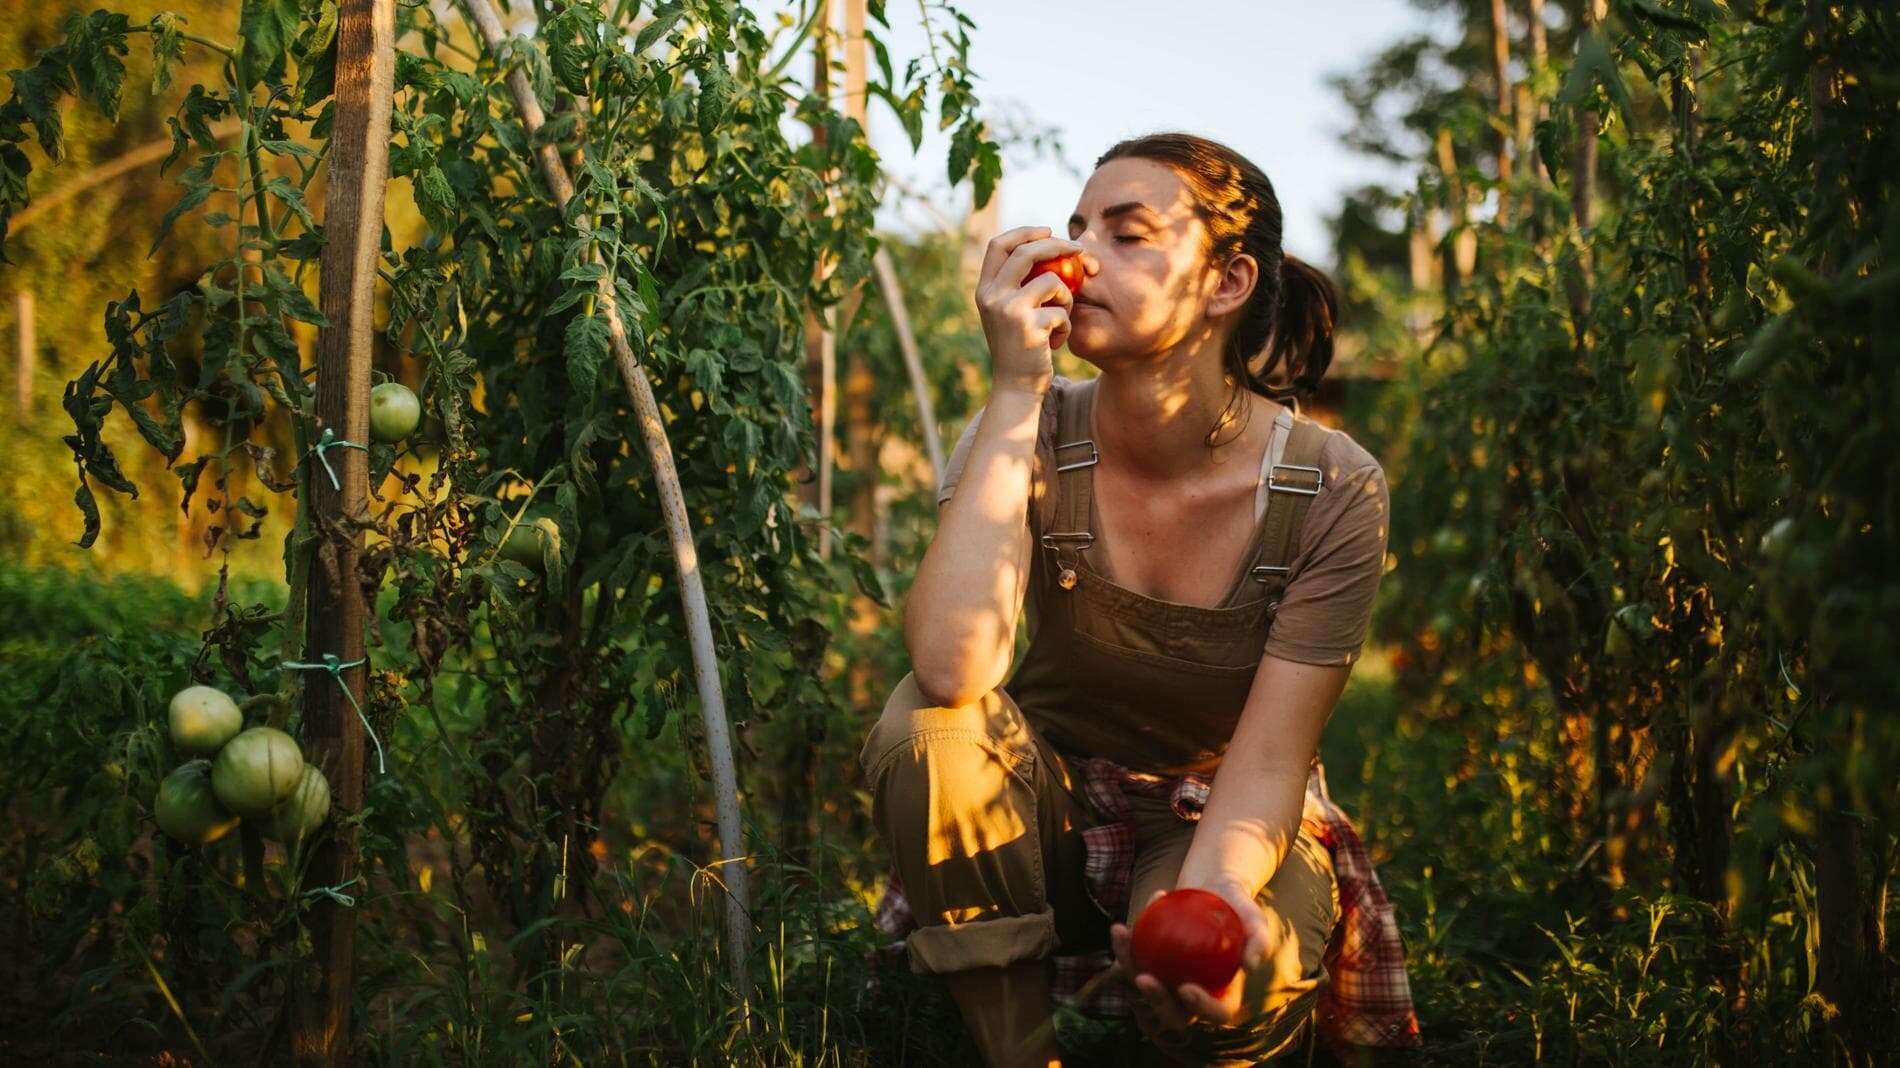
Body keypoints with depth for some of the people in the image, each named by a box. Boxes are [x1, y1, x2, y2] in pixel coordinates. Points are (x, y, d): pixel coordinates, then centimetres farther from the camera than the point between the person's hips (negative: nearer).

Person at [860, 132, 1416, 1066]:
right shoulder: (1032, 439, -16)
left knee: (1224, 987, -35)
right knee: (925, 725, -30)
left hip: (1220, 826, -1)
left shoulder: (1333, 491, -18)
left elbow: (1265, 762, -20)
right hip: (1053, 816, 2)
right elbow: (950, 669, -35)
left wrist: (1207, 892, -43)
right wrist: (1016, 392, -33)